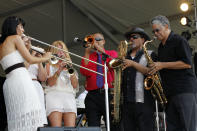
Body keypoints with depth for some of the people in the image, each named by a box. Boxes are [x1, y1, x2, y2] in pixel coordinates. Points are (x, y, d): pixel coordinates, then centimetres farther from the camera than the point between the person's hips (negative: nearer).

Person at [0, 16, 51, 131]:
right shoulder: (15, 38, 1)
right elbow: (30, 59, -1)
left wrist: (26, 46, 27)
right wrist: (45, 58, 14)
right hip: (20, 79, -8)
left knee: (17, 120, 3)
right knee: (29, 117, -15)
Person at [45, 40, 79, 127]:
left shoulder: (69, 66, 24)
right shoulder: (49, 65, 17)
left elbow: (75, 85, 9)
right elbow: (50, 83, 0)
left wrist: (71, 69, -5)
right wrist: (59, 70, -12)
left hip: (69, 96, 3)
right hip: (54, 95, -2)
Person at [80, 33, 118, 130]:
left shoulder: (112, 53, 17)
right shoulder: (88, 56, 18)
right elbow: (84, 72, -1)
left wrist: (101, 50, -6)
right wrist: (87, 54, -1)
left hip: (108, 93, -1)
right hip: (92, 95, 1)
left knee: (113, 125, -6)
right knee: (93, 126, -4)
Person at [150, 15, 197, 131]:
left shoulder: (179, 41, -3)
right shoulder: (161, 46, 22)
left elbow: (187, 63, -13)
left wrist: (162, 65, -12)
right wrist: (154, 69, 9)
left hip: (185, 89, -8)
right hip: (169, 92, 8)